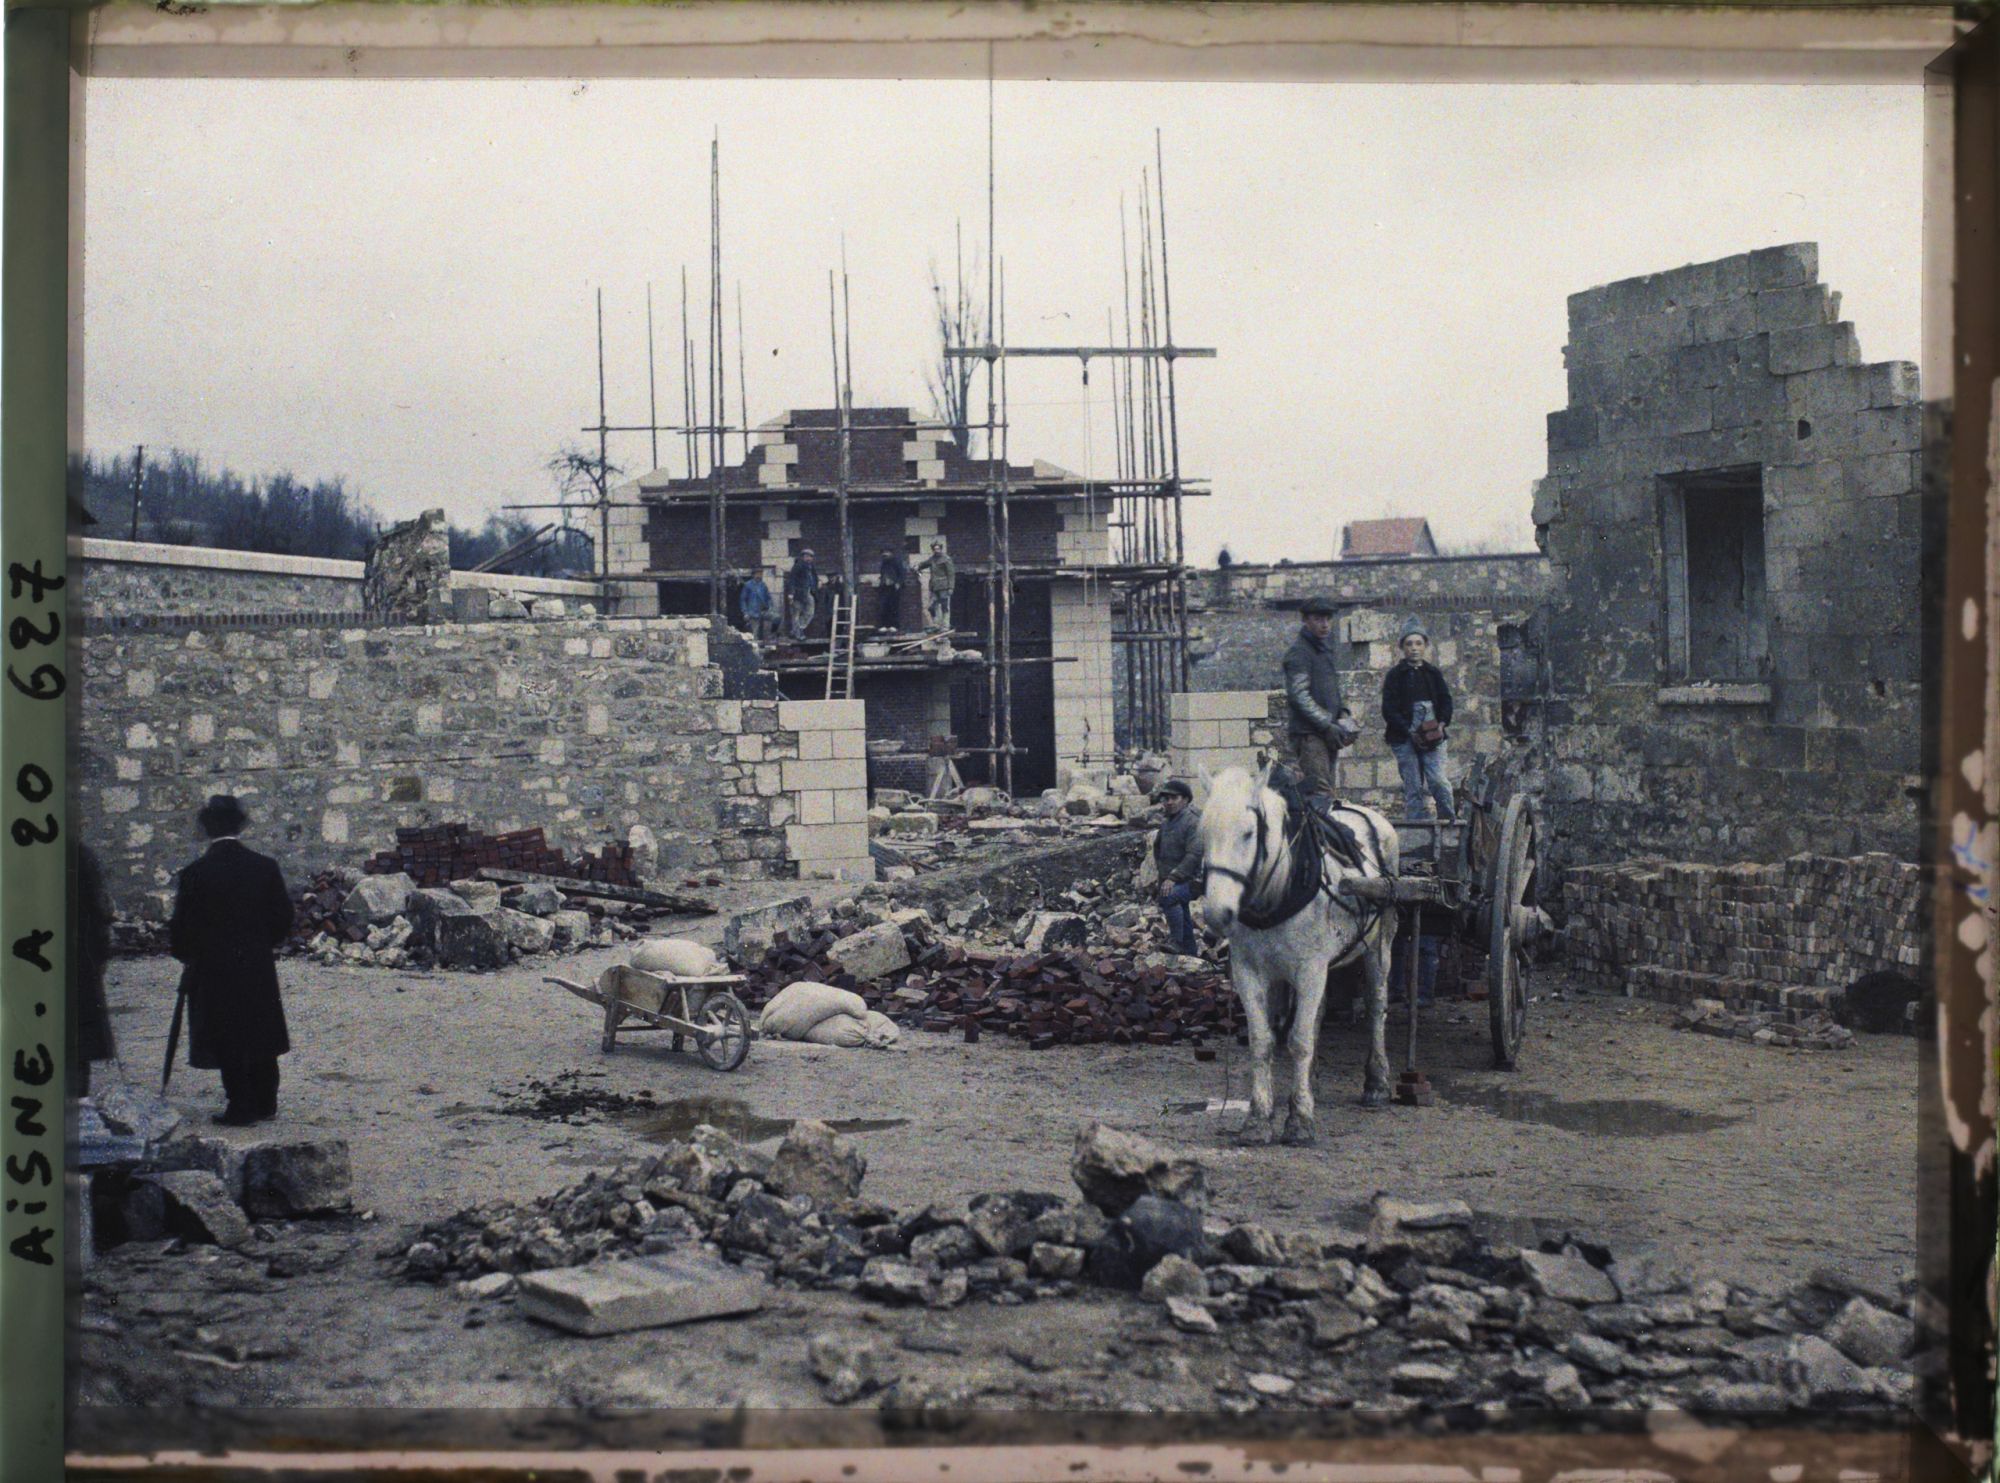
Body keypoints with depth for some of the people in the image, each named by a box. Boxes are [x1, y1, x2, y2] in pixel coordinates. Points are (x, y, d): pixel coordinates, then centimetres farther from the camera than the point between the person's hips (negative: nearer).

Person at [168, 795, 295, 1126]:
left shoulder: (195, 874, -13)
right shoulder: (265, 867, -3)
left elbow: (181, 927, -8)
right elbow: (283, 917, 2)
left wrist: (188, 956, 12)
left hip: (214, 972, -4)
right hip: (259, 969, 4)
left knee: (228, 1045, 4)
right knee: (260, 1036, 15)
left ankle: (241, 1108, 5)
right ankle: (264, 1102, 22)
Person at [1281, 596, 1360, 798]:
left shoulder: (1325, 648, 20)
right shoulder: (1299, 652, -8)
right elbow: (1299, 695, -16)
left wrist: (1343, 713, 10)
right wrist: (1326, 725, -18)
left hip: (1328, 733, 9)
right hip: (1309, 733, -9)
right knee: (1320, 791, -18)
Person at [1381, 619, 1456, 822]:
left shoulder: (1433, 673, 14)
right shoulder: (1395, 675, 3)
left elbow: (1446, 701, 13)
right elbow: (1389, 710, -3)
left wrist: (1441, 724, -6)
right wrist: (1410, 731, -13)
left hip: (1432, 737, 2)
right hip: (1404, 739, -2)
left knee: (1438, 781, -12)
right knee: (1414, 788, -3)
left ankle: (1448, 819, -1)